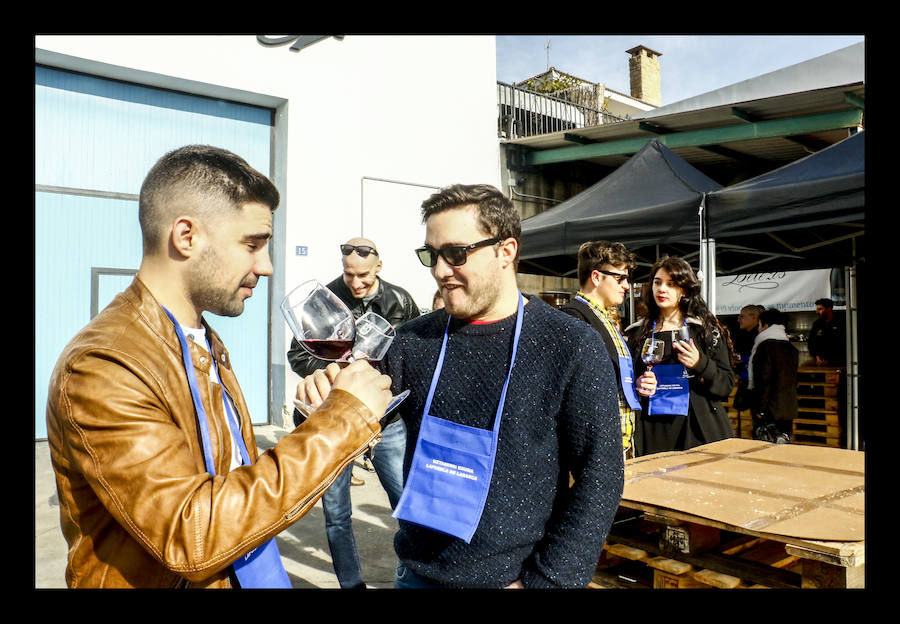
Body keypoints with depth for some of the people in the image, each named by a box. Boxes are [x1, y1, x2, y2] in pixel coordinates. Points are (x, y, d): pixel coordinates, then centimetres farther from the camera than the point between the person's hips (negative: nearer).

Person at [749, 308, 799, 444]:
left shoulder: (765, 346, -12)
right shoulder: (792, 348, 13)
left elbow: (763, 380, -17)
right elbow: (793, 380, 18)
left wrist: (759, 409, -13)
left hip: (770, 412, -8)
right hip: (789, 411, 8)